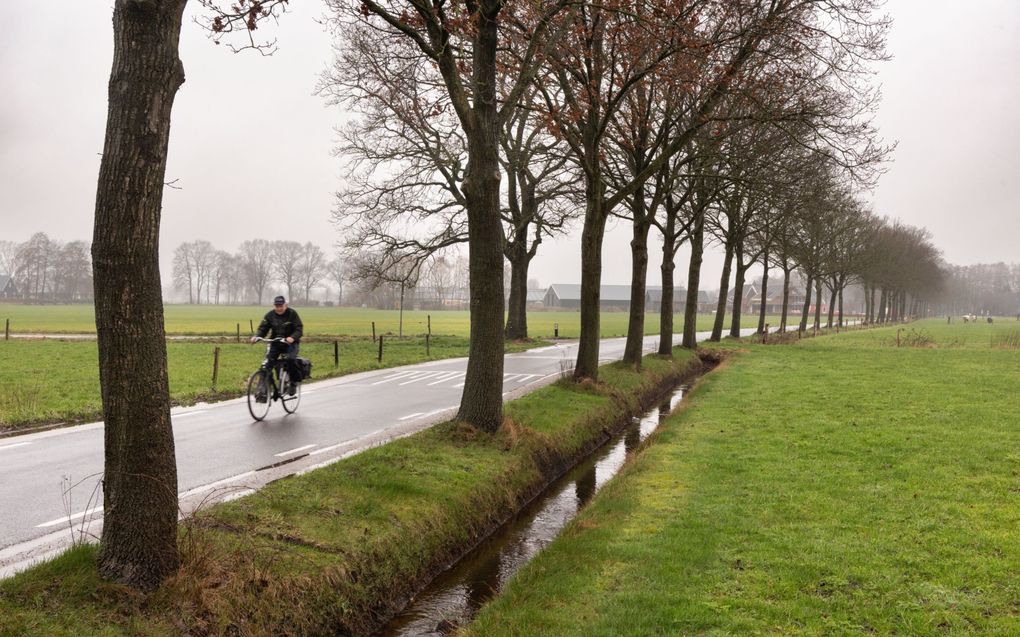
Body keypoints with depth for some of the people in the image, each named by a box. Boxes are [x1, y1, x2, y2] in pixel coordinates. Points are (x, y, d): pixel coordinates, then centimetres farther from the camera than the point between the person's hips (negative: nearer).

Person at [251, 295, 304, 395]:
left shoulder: (292, 314, -8)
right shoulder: (270, 315, 2)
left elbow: (299, 329, -14)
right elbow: (263, 328, -1)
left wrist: (292, 337, -35)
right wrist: (256, 336, -23)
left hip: (291, 343, -3)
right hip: (276, 343, 4)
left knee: (291, 359, -28)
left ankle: (294, 383, -9)